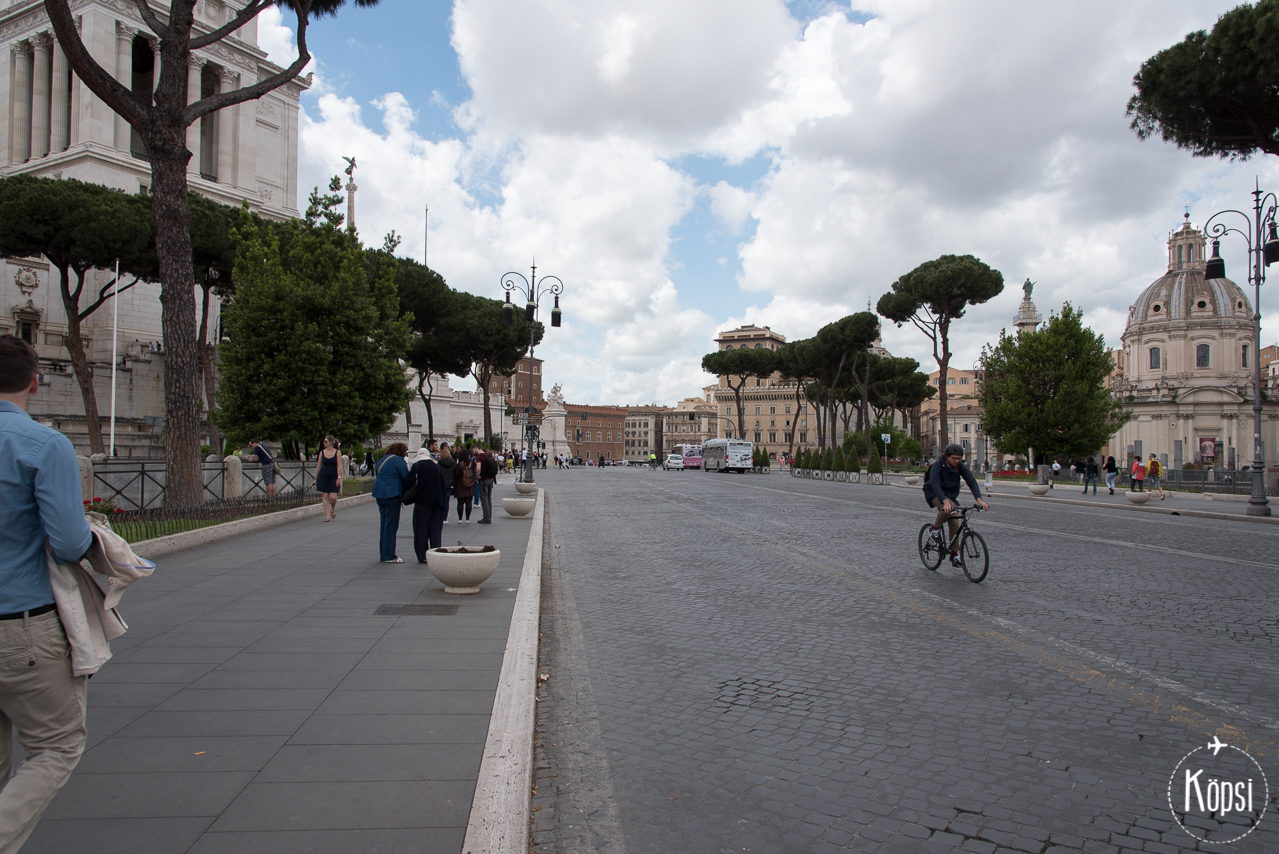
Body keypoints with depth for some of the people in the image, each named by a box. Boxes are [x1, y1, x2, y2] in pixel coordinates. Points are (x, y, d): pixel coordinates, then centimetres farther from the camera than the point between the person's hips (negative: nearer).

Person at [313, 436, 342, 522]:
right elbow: (318, 466, 11)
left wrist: (339, 478, -14)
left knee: (333, 497, -9)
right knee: (325, 496, -1)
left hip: (334, 476, -2)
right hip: (323, 476, 2)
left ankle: (333, 510, 21)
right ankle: (327, 515, 5)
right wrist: (316, 478, 11)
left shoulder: (337, 452, 0)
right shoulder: (322, 452, 7)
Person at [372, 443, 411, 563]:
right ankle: (389, 556, -2)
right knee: (391, 526, -5)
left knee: (384, 525, 14)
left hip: (380, 494, 9)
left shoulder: (382, 460, 19)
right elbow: (406, 477, -13)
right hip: (392, 494, -9)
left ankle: (383, 555, 18)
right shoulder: (398, 460, -8)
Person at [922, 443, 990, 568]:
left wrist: (979, 499, -36)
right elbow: (935, 485, -37)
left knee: (955, 525, -3)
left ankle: (954, 556, 8)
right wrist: (945, 502, -52)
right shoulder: (938, 466, -24)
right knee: (949, 508, -36)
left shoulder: (960, 467, -11)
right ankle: (935, 528, -11)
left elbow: (972, 482, -19)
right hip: (934, 494, -5)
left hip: (950, 495, 5)